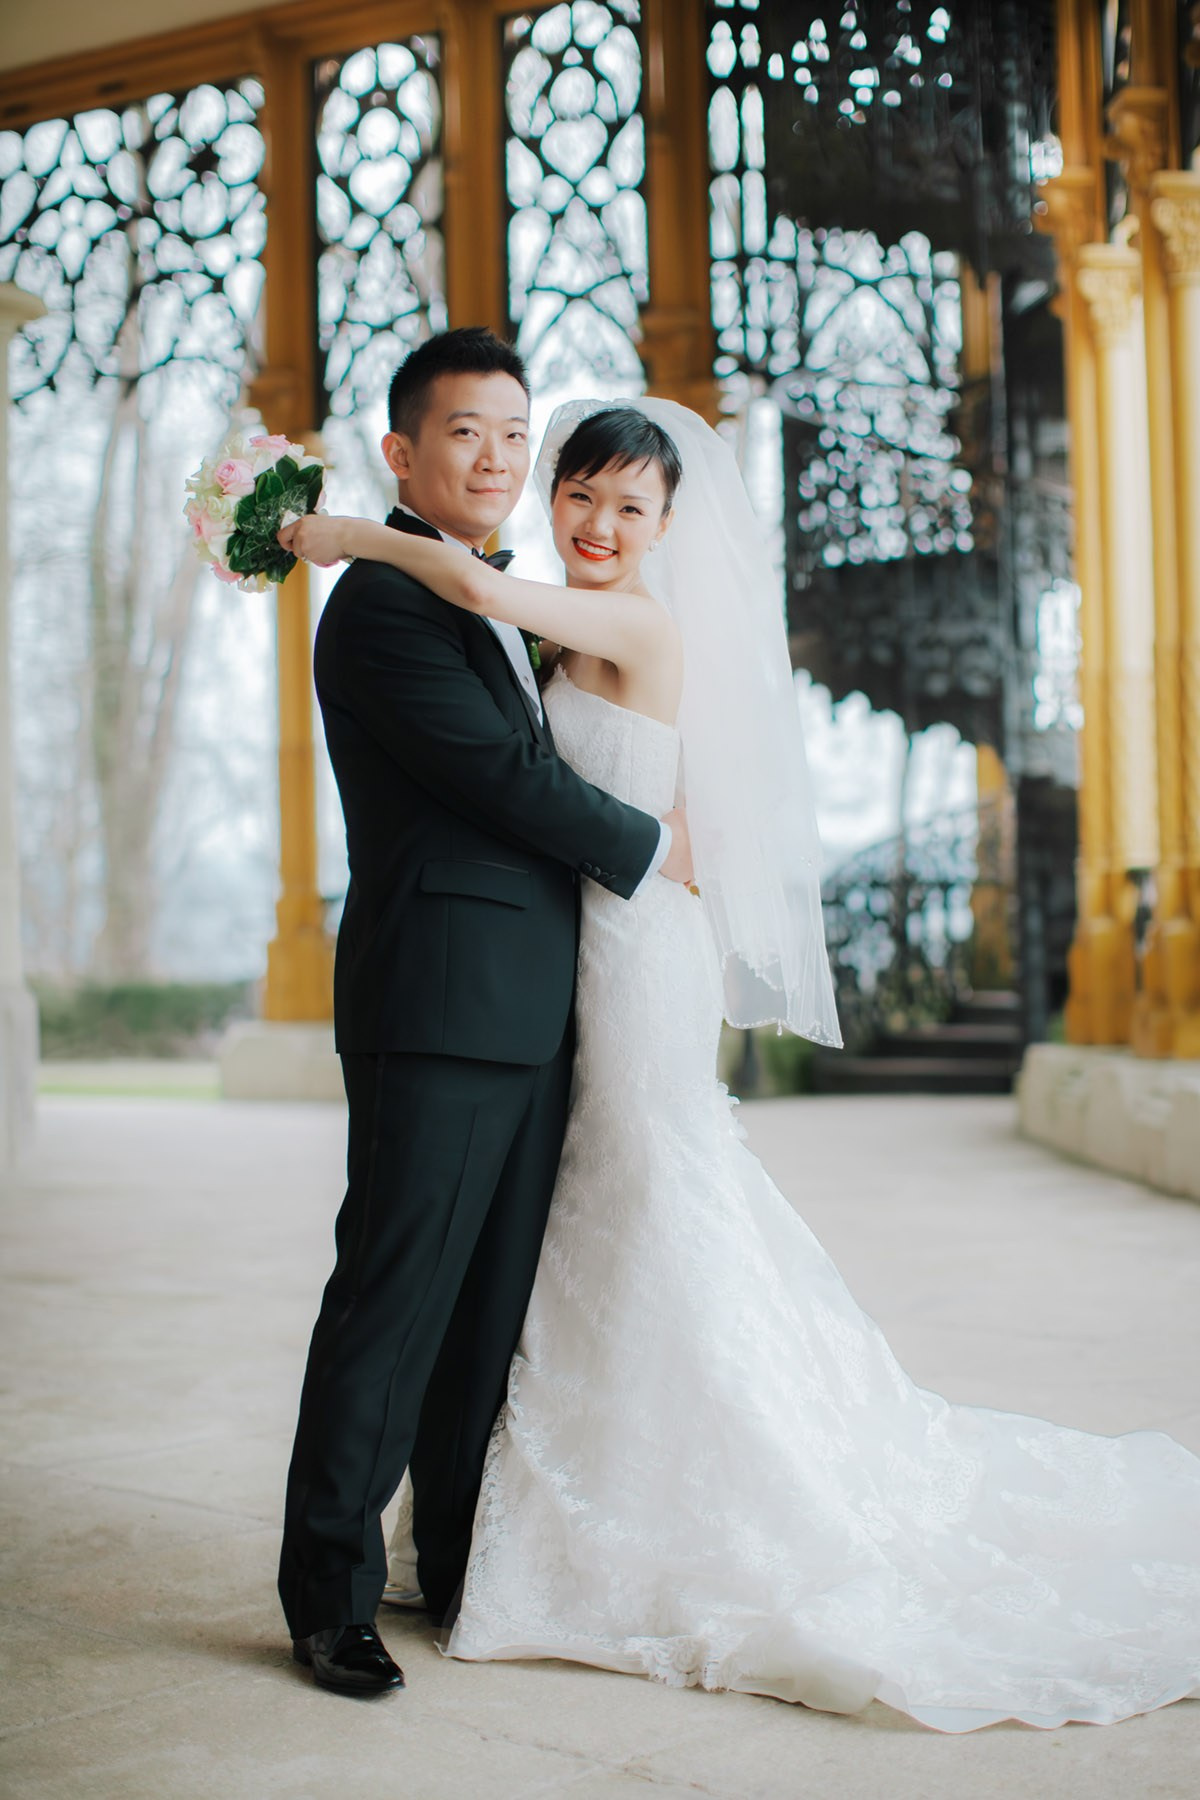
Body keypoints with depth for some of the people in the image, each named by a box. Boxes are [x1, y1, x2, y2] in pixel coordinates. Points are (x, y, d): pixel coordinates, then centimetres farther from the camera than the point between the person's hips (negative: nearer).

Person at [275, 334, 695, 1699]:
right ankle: (329, 1592, 6)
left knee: (493, 1302, 12)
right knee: (394, 1291, -4)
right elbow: (505, 774, -14)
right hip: (437, 1006, -9)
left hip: (526, 1012, 9)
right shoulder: (382, 602, -9)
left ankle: (468, 1565, 22)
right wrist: (651, 848, -3)